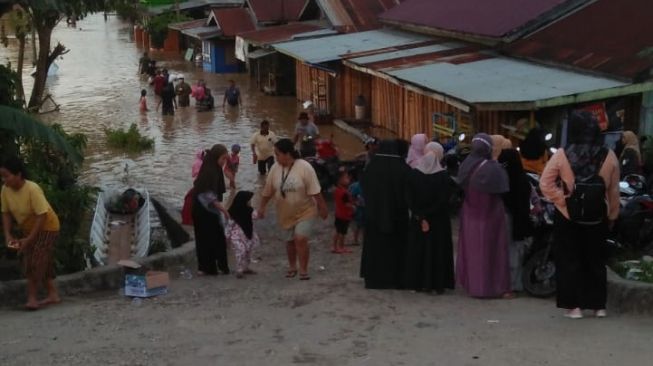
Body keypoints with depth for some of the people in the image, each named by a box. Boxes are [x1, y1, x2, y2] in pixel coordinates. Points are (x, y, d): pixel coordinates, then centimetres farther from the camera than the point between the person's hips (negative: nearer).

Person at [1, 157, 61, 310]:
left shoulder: (32, 189, -32)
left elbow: (42, 216, -29)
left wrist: (28, 239, -27)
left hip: (47, 227, -7)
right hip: (28, 229, 7)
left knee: (36, 262, -11)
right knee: (43, 263, 9)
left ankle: (32, 298, -3)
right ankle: (53, 294, 18)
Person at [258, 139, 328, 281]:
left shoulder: (304, 167, -21)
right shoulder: (275, 168, -7)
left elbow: (315, 192, -17)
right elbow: (268, 191, 3)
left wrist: (322, 208, -14)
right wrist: (262, 207, 8)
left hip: (305, 211, -4)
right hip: (286, 213, 5)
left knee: (300, 239, -16)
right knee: (290, 240, 14)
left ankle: (303, 270, -4)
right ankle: (292, 267, 34)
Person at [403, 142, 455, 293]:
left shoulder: (413, 174, -4)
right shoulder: (443, 176, -10)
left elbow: (410, 199, -7)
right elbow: (444, 201, -14)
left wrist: (420, 217, -7)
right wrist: (427, 216, -12)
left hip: (417, 220, 2)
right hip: (439, 221, -2)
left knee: (418, 249, 9)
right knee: (437, 250, 6)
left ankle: (419, 283, 10)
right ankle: (438, 284, 6)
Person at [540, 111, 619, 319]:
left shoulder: (562, 155, -11)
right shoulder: (609, 156, -6)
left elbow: (546, 183, -13)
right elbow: (614, 191, 2)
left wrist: (563, 201, -7)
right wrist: (612, 216, 12)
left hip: (568, 216, -2)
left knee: (570, 261, 8)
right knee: (596, 260, 14)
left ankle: (574, 306, 7)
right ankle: (599, 305, 19)